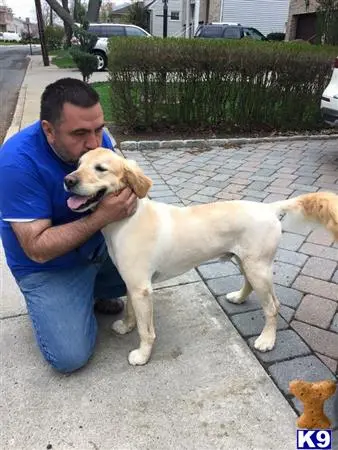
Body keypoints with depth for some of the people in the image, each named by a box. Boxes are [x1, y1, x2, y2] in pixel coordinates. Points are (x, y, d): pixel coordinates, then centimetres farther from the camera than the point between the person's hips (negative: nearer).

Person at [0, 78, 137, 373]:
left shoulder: (96, 139, -13)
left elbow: (119, 182, 1)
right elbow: (38, 249, -29)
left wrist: (129, 192, -23)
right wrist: (102, 216, -38)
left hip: (99, 244, 6)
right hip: (48, 267, -5)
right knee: (70, 357, -13)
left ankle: (92, 291, 18)